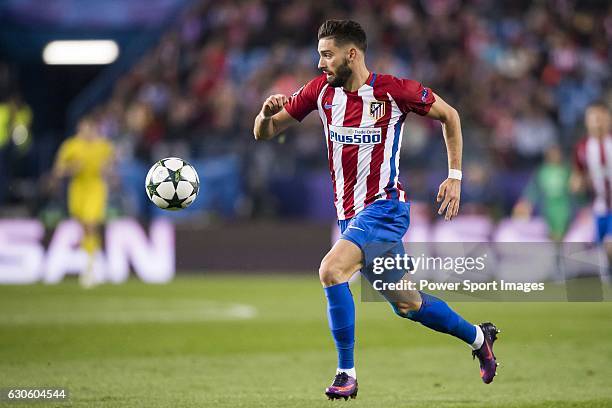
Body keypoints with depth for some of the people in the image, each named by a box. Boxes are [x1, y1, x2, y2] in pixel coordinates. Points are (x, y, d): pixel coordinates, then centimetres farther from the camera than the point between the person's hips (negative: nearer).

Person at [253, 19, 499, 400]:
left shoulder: (393, 90, -13)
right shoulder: (321, 90, 1)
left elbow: (449, 115, 2)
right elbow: (264, 133, 6)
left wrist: (455, 176, 0)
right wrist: (267, 113, -18)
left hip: (384, 208, -6)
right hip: (351, 212, 6)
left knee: (331, 270, -28)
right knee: (406, 304, 17)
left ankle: (347, 374, -19)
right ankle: (478, 337, 40)